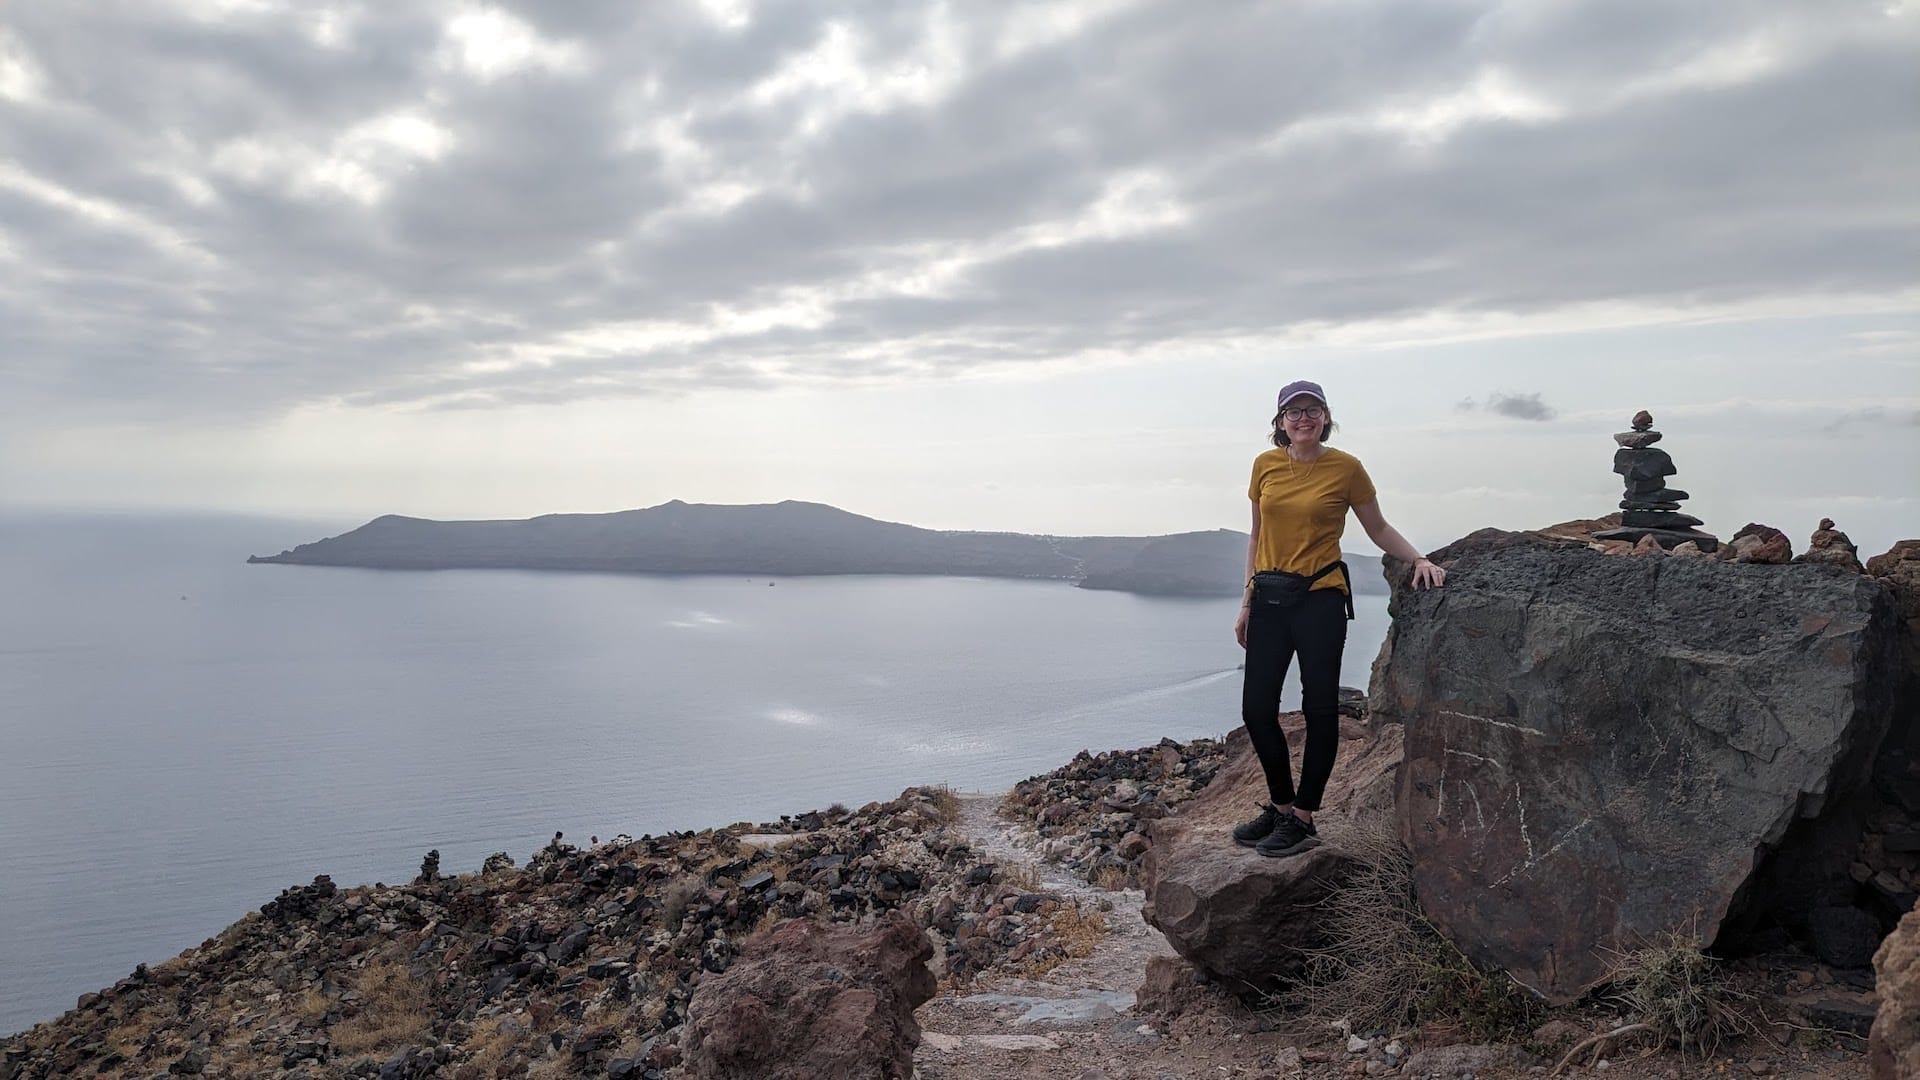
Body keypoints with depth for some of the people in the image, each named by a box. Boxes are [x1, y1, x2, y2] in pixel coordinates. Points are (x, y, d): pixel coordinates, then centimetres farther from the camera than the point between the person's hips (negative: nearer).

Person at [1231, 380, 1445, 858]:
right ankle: (1281, 805, 23)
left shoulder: (1345, 468, -4)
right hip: (1269, 597, 4)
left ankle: (1302, 819, 12)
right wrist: (1247, 602, 12)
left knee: (1319, 709, 0)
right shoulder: (1265, 465, 6)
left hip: (1320, 598, -4)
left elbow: (1378, 529, 6)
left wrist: (1419, 559, -10)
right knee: (1256, 708, 5)